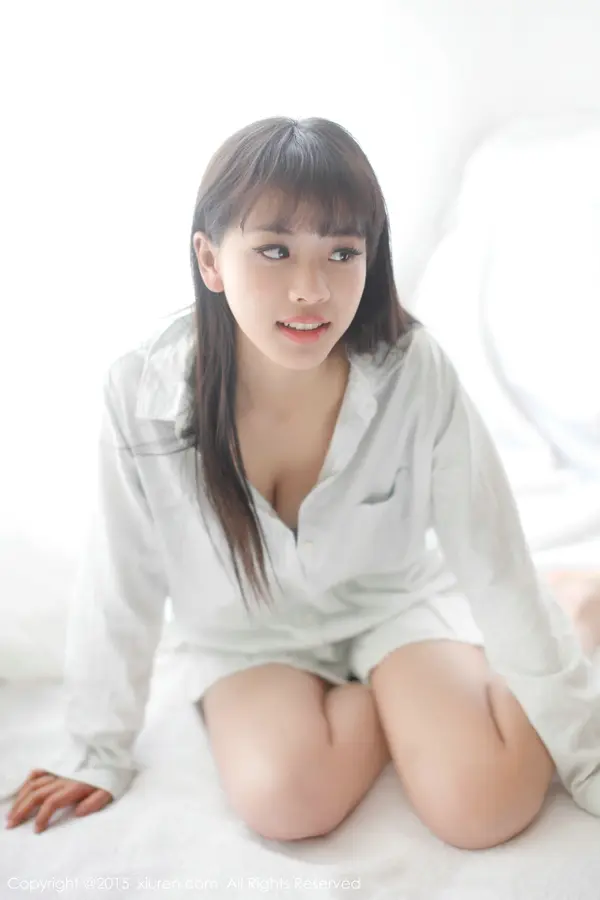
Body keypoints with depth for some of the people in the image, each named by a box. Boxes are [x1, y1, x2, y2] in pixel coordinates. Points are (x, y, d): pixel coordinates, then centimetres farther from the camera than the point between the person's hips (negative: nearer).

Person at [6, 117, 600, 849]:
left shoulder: (414, 375, -25)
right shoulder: (142, 396, -24)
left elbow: (496, 564, -17)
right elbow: (119, 587, -10)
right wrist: (97, 756, 1)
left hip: (394, 602, 0)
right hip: (250, 636, 1)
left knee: (483, 804, -20)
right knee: (284, 797, -27)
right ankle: (390, 700, 5)